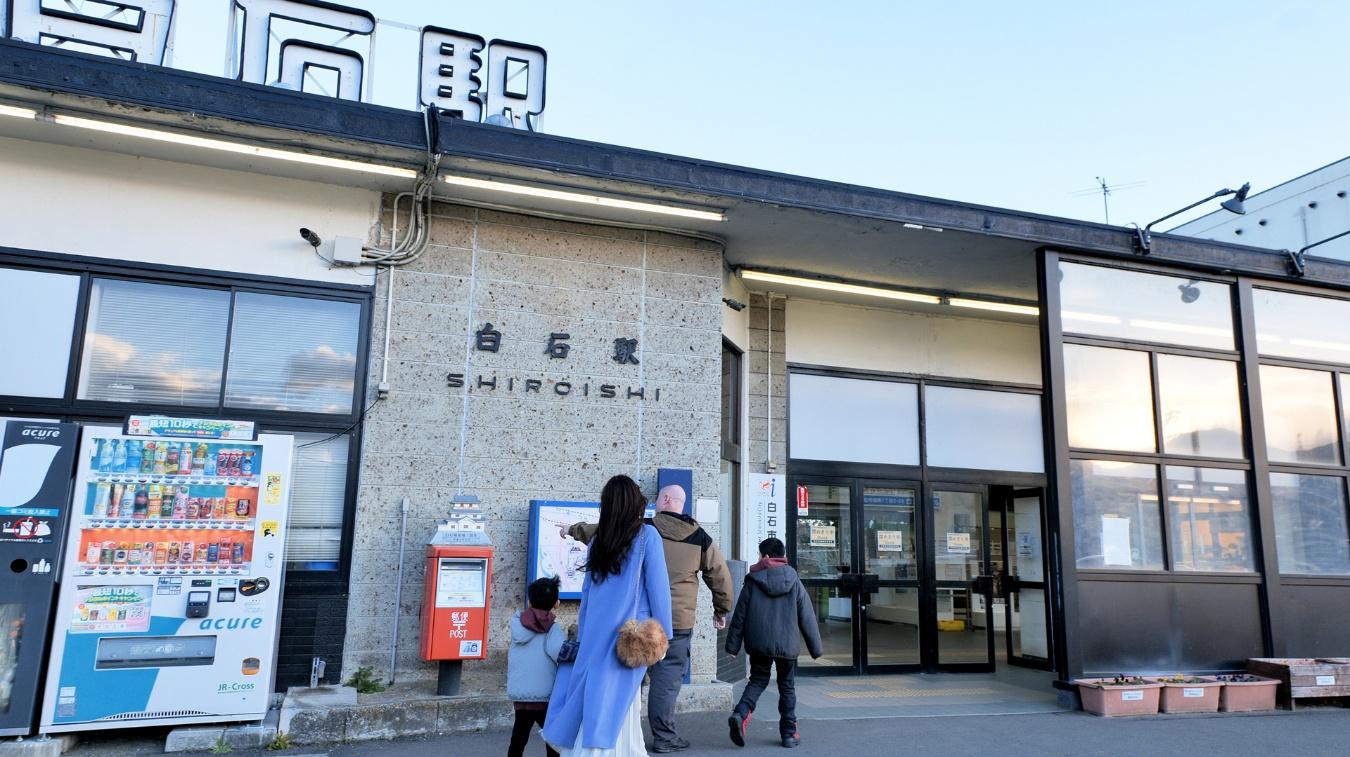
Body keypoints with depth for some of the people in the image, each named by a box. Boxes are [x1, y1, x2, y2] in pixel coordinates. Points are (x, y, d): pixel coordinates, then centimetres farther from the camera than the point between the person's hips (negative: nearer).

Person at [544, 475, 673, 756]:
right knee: (614, 703, -2)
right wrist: (663, 635, -1)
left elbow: (587, 591, 13)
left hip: (597, 634, 4)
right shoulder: (647, 536, -5)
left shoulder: (598, 541, 9)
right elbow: (657, 588, -8)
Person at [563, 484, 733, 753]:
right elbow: (720, 576, 7)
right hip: (678, 620, -1)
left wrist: (574, 530, 27)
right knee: (668, 676, 5)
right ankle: (664, 736, 8)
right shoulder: (700, 537, 2)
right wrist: (721, 610, 20)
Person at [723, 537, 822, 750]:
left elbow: (739, 616, 0)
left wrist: (733, 645, 7)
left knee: (757, 680, 14)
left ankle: (741, 714, -9)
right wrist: (815, 648, 12)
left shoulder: (752, 582, -2)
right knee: (787, 686, 14)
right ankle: (789, 733, 16)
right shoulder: (794, 582, 1)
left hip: (758, 644, 0)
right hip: (787, 645, 0)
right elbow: (807, 619, 3)